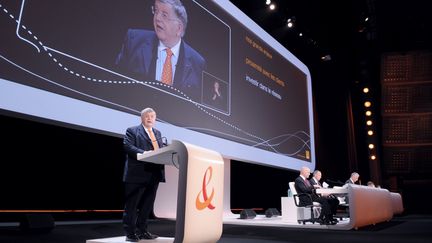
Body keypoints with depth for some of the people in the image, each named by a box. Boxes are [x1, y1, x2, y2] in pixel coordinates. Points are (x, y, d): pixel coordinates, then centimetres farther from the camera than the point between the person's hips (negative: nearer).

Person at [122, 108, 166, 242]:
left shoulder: (157, 133, 21)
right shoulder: (132, 130, 2)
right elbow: (128, 146, -12)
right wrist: (143, 153, -25)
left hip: (154, 174, 6)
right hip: (137, 174, -6)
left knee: (147, 205, 13)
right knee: (132, 204, 2)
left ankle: (142, 231, 24)